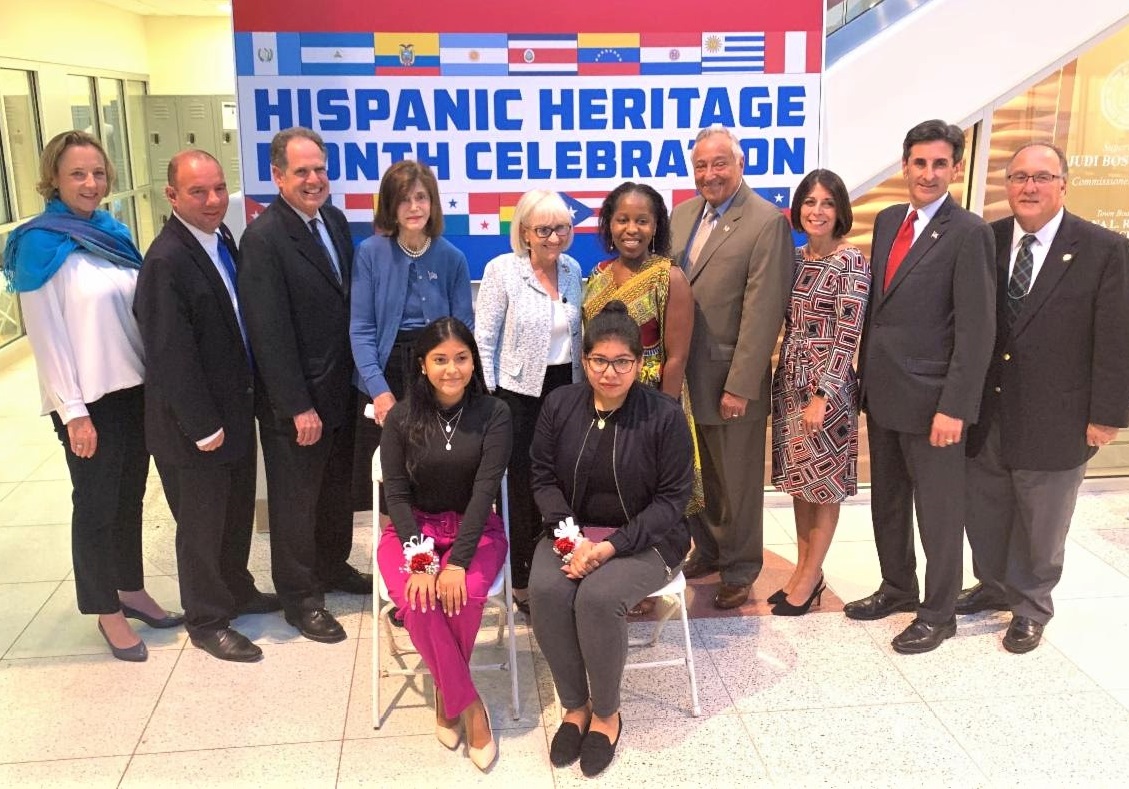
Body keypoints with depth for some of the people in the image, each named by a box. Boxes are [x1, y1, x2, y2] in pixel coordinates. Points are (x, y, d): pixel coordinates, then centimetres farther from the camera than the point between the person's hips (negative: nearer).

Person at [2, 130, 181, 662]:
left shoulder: (114, 233, 7)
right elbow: (45, 335, -13)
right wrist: (73, 412, -15)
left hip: (135, 390, 6)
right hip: (90, 400, -6)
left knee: (130, 496, 17)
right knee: (96, 504, 7)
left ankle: (131, 590, 33)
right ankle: (107, 612, 22)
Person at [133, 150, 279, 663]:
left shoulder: (221, 237, 3)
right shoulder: (166, 261, -23)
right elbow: (170, 354, -23)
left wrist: (246, 400, 11)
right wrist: (203, 426, -19)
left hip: (236, 408, 8)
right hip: (194, 423, -8)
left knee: (237, 510, 21)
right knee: (202, 521, 8)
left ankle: (237, 591, 41)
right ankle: (206, 621, 26)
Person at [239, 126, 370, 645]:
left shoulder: (334, 220, 6)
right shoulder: (263, 238, -18)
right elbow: (269, 333, -20)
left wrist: (356, 377, 5)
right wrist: (299, 407, -19)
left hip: (340, 388, 7)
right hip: (295, 399, -7)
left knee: (338, 489, 22)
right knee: (296, 500, 9)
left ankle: (333, 568, 42)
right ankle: (300, 599, 25)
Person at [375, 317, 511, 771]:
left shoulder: (493, 414, -8)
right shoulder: (401, 419, -4)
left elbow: (485, 490, -14)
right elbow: (396, 494, -5)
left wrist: (457, 562, -24)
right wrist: (419, 559, -20)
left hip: (475, 529, -1)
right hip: (413, 529, 1)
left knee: (465, 595, -31)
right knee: (416, 601, -29)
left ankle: (446, 695, -2)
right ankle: (469, 706, -10)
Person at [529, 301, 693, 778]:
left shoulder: (665, 416, -11)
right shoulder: (559, 406, 0)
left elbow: (672, 498, -11)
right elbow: (544, 478, 3)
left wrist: (610, 547, -21)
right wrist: (571, 536, -16)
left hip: (644, 539, -3)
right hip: (572, 531, 3)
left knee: (598, 597, -31)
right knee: (546, 590, -27)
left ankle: (606, 713, -5)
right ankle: (574, 705, -5)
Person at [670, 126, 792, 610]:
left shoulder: (766, 222, -12)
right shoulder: (681, 215, 10)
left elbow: (762, 311, -16)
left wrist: (739, 386, -18)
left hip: (730, 378, -6)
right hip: (684, 374, 6)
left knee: (737, 480, 9)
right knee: (700, 475, 17)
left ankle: (739, 567, 26)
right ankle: (708, 550, 35)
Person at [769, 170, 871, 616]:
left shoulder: (852, 262, -12)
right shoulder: (795, 258, 8)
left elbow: (846, 336, -16)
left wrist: (821, 395, -19)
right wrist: (784, 378, 10)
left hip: (827, 384, -7)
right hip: (789, 380, 7)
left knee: (825, 485, 6)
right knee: (800, 481, 14)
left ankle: (810, 576, 17)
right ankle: (804, 569, 26)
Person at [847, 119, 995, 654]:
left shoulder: (968, 233, -13)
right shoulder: (888, 220, 9)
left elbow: (976, 330, -15)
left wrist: (954, 407, -18)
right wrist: (864, 374, 10)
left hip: (929, 398, -7)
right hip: (881, 390, 7)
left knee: (938, 511, 7)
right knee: (887, 502, 19)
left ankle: (938, 613, 23)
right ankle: (897, 588, 37)